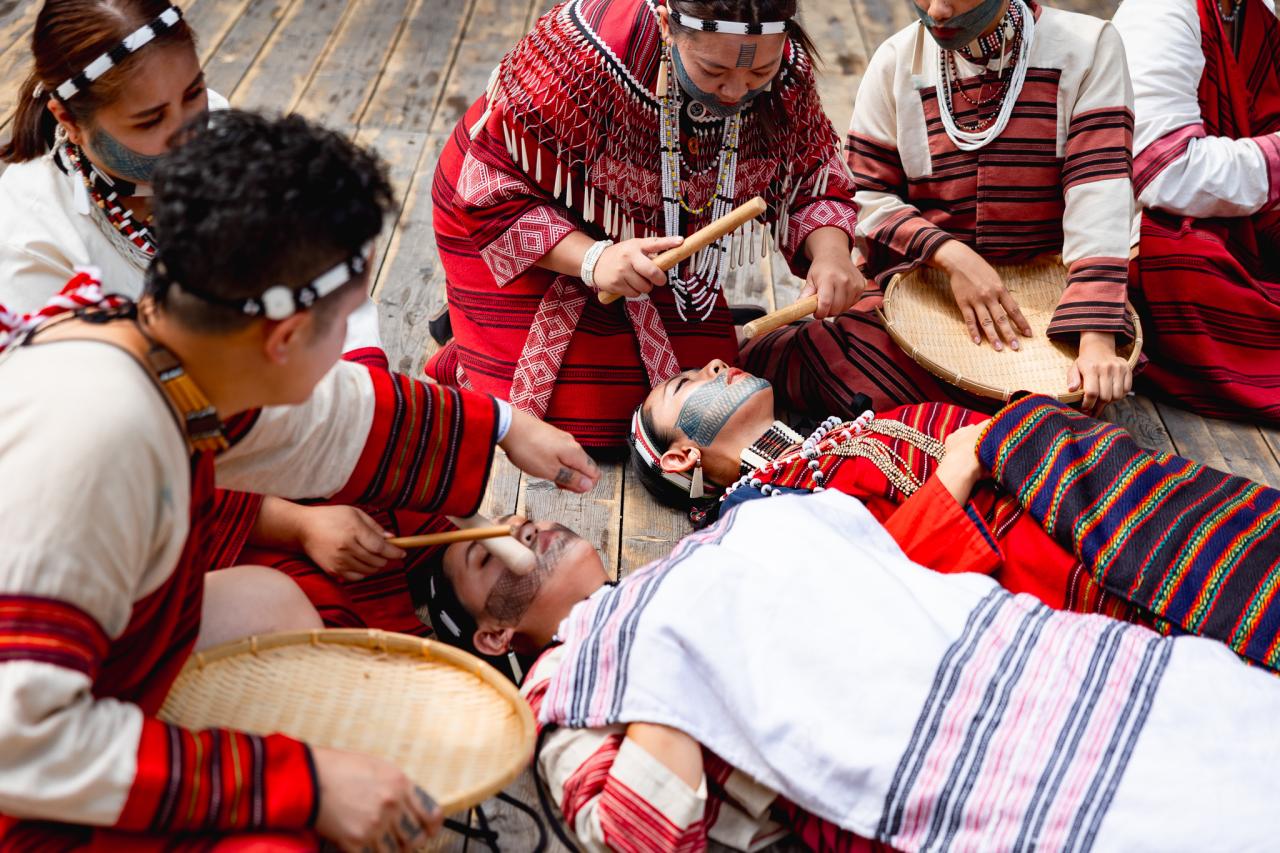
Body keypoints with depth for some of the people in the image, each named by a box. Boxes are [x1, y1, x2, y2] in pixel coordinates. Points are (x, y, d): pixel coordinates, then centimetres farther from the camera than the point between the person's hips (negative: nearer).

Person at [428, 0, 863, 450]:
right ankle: (463, 362, 17)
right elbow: (492, 194, -30)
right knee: (576, 412, -13)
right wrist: (592, 259, -44)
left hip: (646, 242, 5)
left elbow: (814, 175, -6)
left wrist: (829, 253, -29)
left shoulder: (789, 72, -21)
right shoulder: (581, 59, -38)